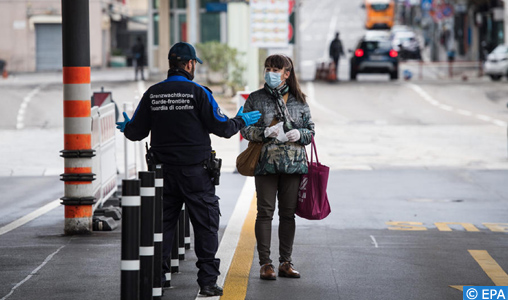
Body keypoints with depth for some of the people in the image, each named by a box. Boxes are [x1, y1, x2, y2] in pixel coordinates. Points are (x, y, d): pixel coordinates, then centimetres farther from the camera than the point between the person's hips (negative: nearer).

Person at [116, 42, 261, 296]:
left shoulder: (152, 94, 2)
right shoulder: (198, 93, -8)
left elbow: (136, 132, 6)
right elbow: (221, 127, -8)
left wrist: (126, 128, 29)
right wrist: (241, 121, 12)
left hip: (164, 171, 4)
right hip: (195, 172, -3)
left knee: (162, 224, 10)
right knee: (205, 226, 3)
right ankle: (207, 281, 0)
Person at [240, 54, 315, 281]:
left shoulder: (298, 100, 10)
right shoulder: (256, 99, 5)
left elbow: (311, 130, 12)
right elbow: (245, 129, 2)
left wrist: (300, 134, -10)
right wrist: (265, 132, -16)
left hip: (293, 163, 2)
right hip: (266, 162, -2)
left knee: (288, 213, 6)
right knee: (265, 212, -3)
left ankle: (286, 262, 14)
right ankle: (265, 263, 1)